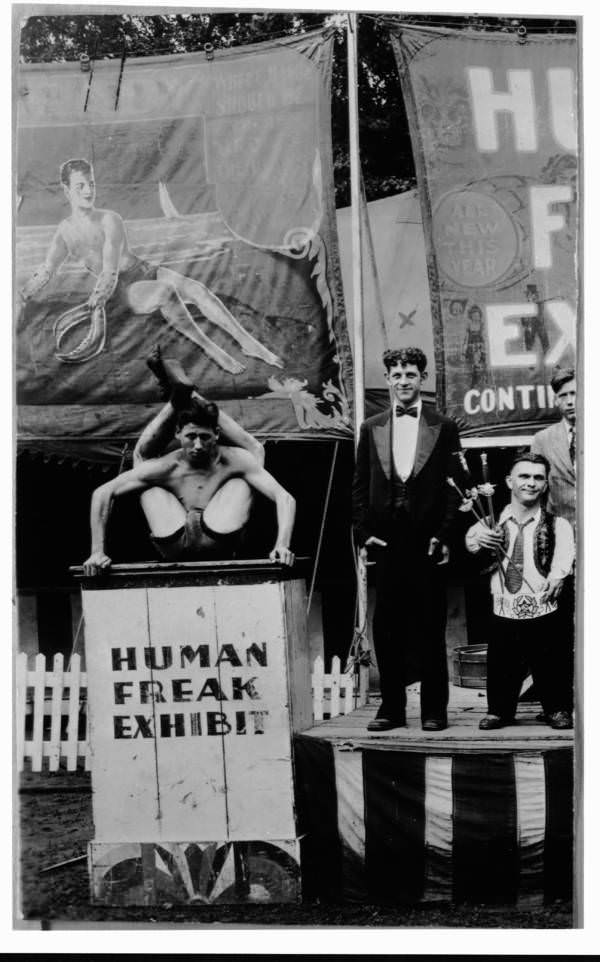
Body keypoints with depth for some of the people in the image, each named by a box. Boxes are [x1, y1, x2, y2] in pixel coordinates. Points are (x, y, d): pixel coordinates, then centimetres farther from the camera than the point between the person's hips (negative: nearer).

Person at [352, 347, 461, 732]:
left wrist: (444, 536, -7)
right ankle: (391, 707, 12)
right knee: (386, 627, 4)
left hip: (427, 543, -2)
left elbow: (454, 486, 1)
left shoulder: (444, 427, 5)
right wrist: (364, 533, 0)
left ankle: (435, 709, 10)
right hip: (385, 542, 2)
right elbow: (360, 487, 11)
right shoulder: (372, 428, 11)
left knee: (431, 628, 3)